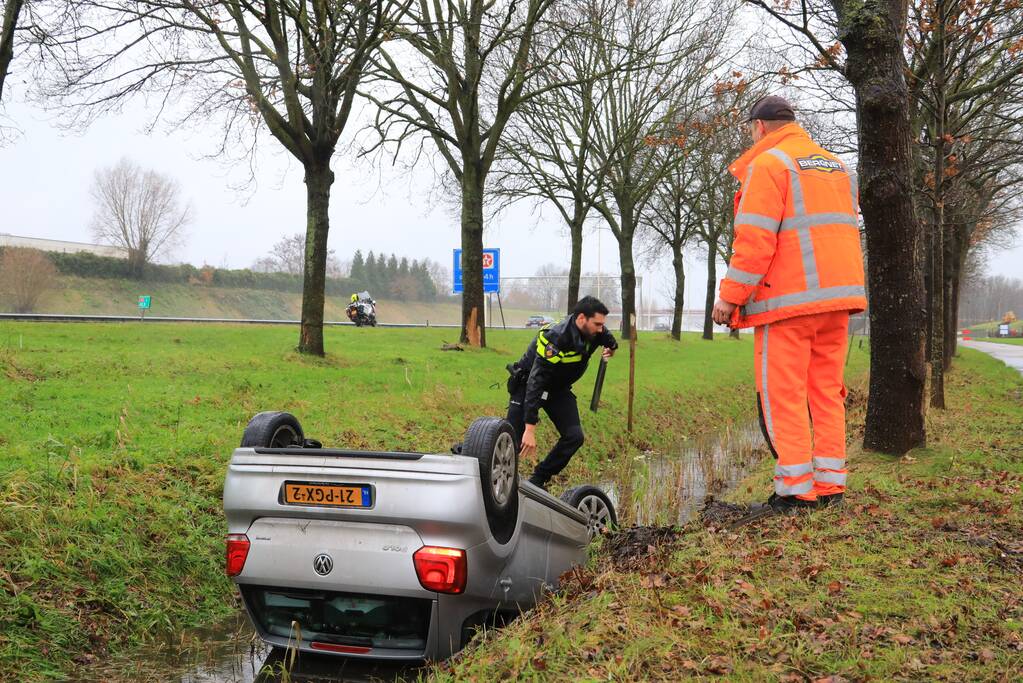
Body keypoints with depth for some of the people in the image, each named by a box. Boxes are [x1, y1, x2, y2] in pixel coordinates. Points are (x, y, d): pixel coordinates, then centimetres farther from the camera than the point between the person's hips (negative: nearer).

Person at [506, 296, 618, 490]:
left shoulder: (592, 332, -12)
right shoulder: (555, 340, -35)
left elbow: (607, 338, 18)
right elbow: (535, 384, -39)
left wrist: (611, 347, -4)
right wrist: (530, 429, -43)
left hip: (559, 389, 6)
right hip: (528, 385, -6)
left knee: (574, 437, -10)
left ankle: (537, 481, 1)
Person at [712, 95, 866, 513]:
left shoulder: (768, 164, -6)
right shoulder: (838, 166, 20)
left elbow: (755, 239, -14)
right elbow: (846, 231, 19)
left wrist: (730, 295, -11)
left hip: (789, 298, -7)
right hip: (838, 296, 8)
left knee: (783, 396, -2)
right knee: (827, 391, 12)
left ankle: (796, 490, -2)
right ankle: (830, 485, 13)